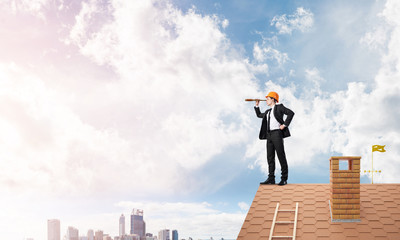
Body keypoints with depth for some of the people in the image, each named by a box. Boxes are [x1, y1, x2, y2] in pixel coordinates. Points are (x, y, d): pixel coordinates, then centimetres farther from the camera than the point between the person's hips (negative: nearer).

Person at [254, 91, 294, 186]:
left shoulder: (279, 107, 1)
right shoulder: (267, 112, 23)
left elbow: (291, 113, -11)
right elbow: (259, 115, 39)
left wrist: (285, 125, -14)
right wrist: (257, 105, 30)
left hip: (277, 133, -8)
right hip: (269, 135, 8)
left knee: (281, 156, -6)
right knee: (270, 157, 5)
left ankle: (284, 179, -4)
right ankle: (271, 178, 8)